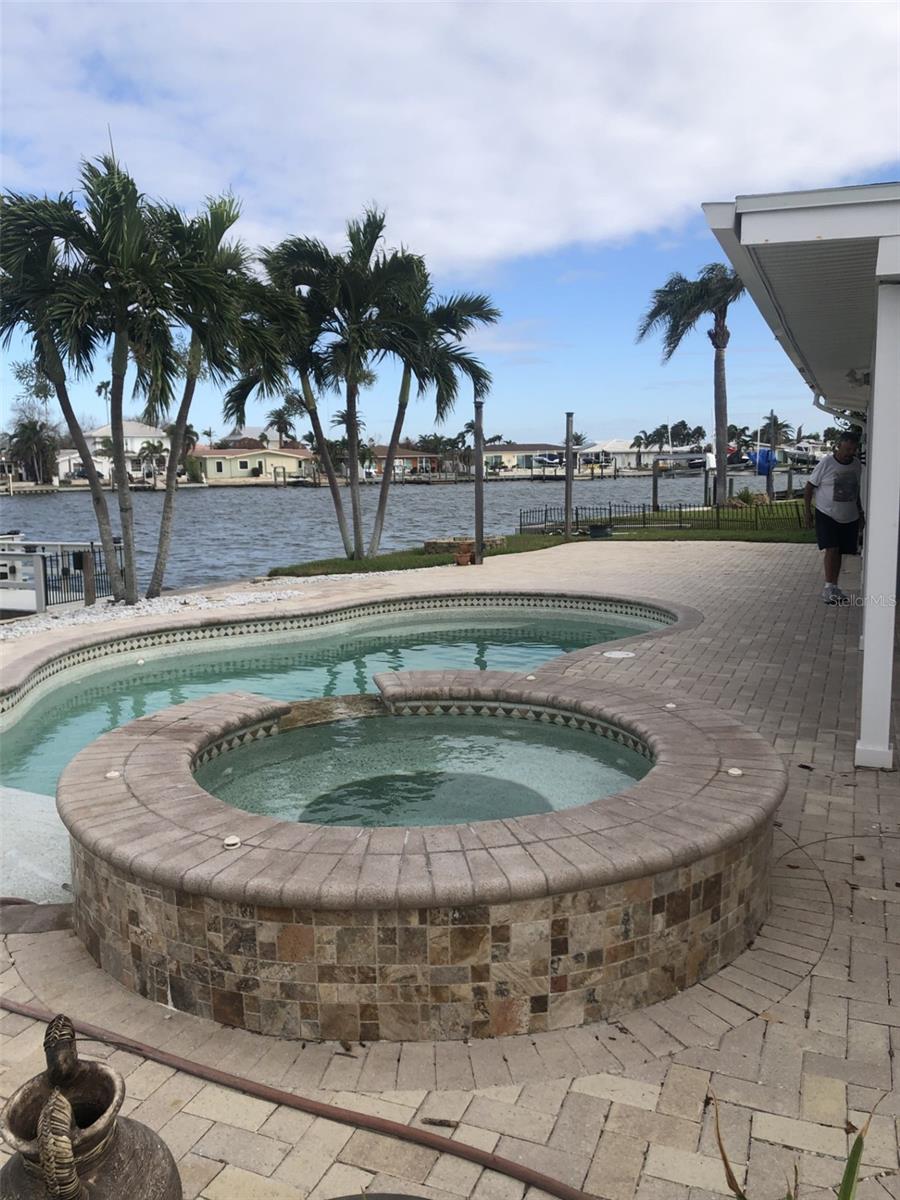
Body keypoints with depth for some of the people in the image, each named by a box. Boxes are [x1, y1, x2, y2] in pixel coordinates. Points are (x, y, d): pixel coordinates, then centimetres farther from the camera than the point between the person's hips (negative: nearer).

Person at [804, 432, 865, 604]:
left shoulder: (856, 464, 4)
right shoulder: (825, 464, -12)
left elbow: (856, 490, 17)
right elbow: (809, 488, -7)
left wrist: (860, 512, 17)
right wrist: (808, 512, -11)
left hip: (850, 518, 5)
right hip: (827, 515, -5)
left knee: (839, 552, 9)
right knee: (832, 549, -15)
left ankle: (833, 588, 19)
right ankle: (828, 588, -9)